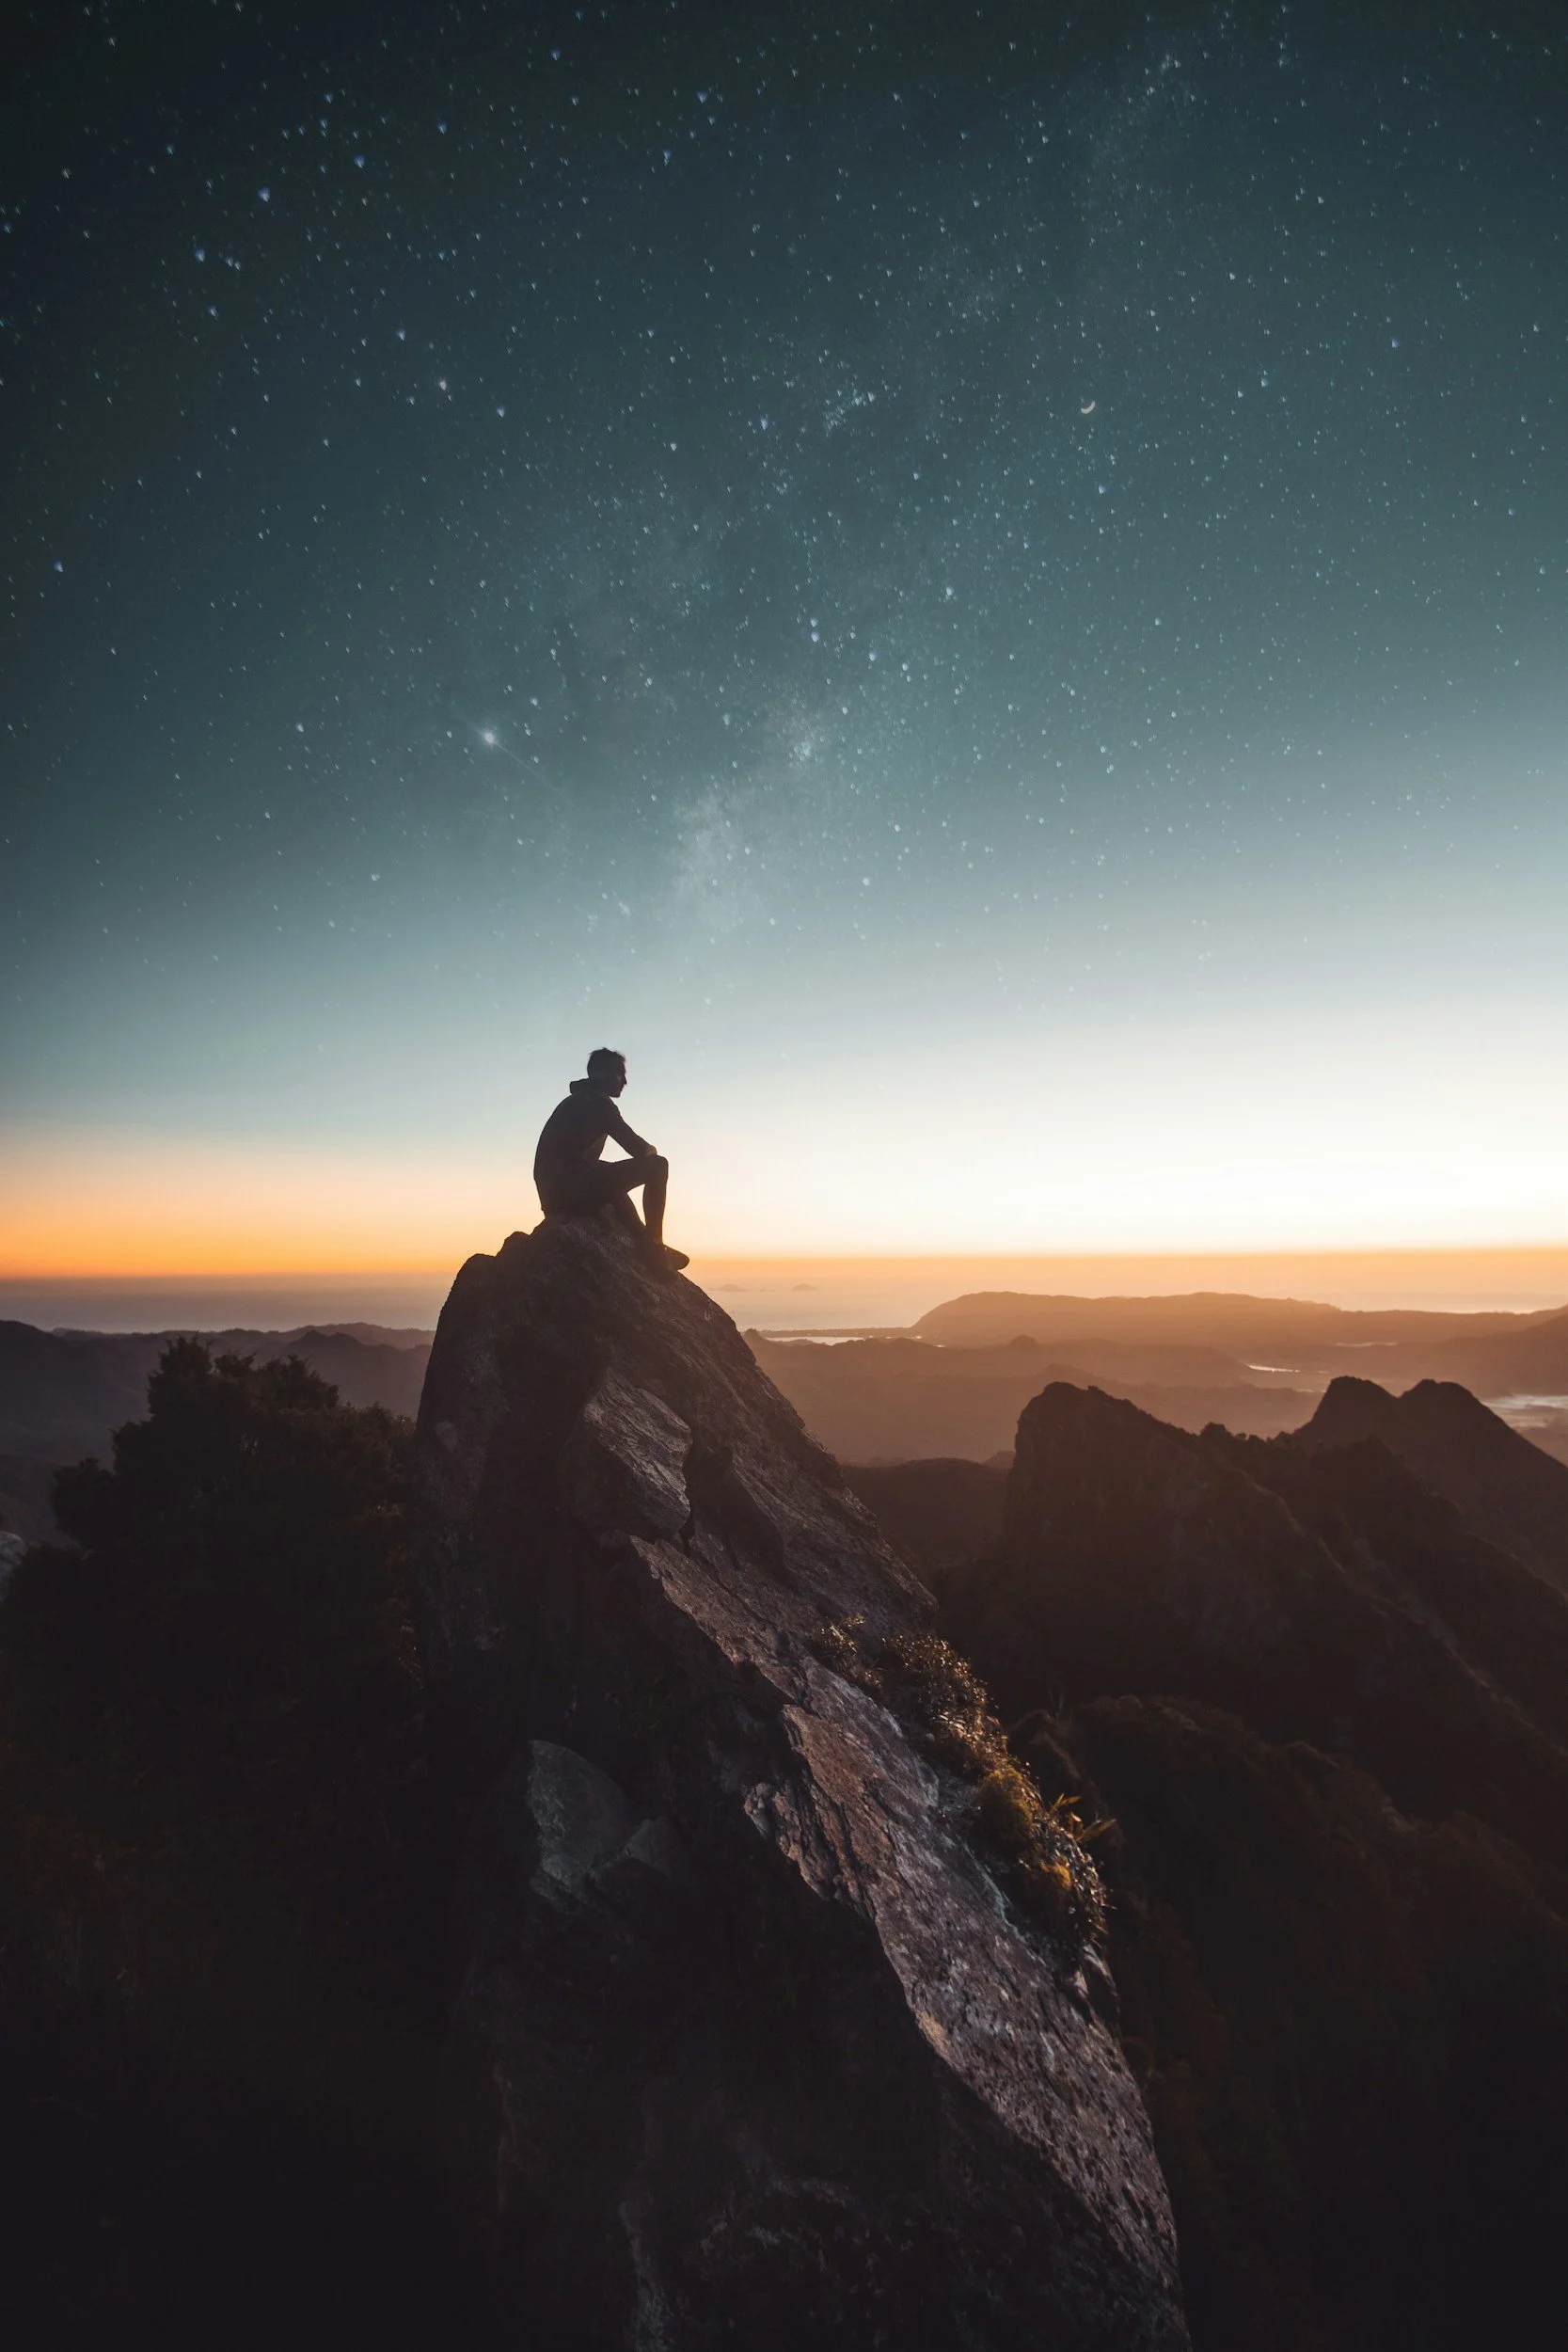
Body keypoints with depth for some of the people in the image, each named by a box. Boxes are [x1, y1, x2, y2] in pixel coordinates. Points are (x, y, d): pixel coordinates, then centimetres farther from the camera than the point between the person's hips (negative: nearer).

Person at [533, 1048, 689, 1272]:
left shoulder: (574, 1102, 24)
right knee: (657, 1165, -5)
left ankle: (645, 1243, 32)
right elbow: (638, 1149, -10)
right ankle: (654, 1247, -4)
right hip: (574, 1189, -10)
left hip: (554, 1194, 10)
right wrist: (651, 1150, 14)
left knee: (615, 1179, 38)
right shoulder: (597, 1101, -5)